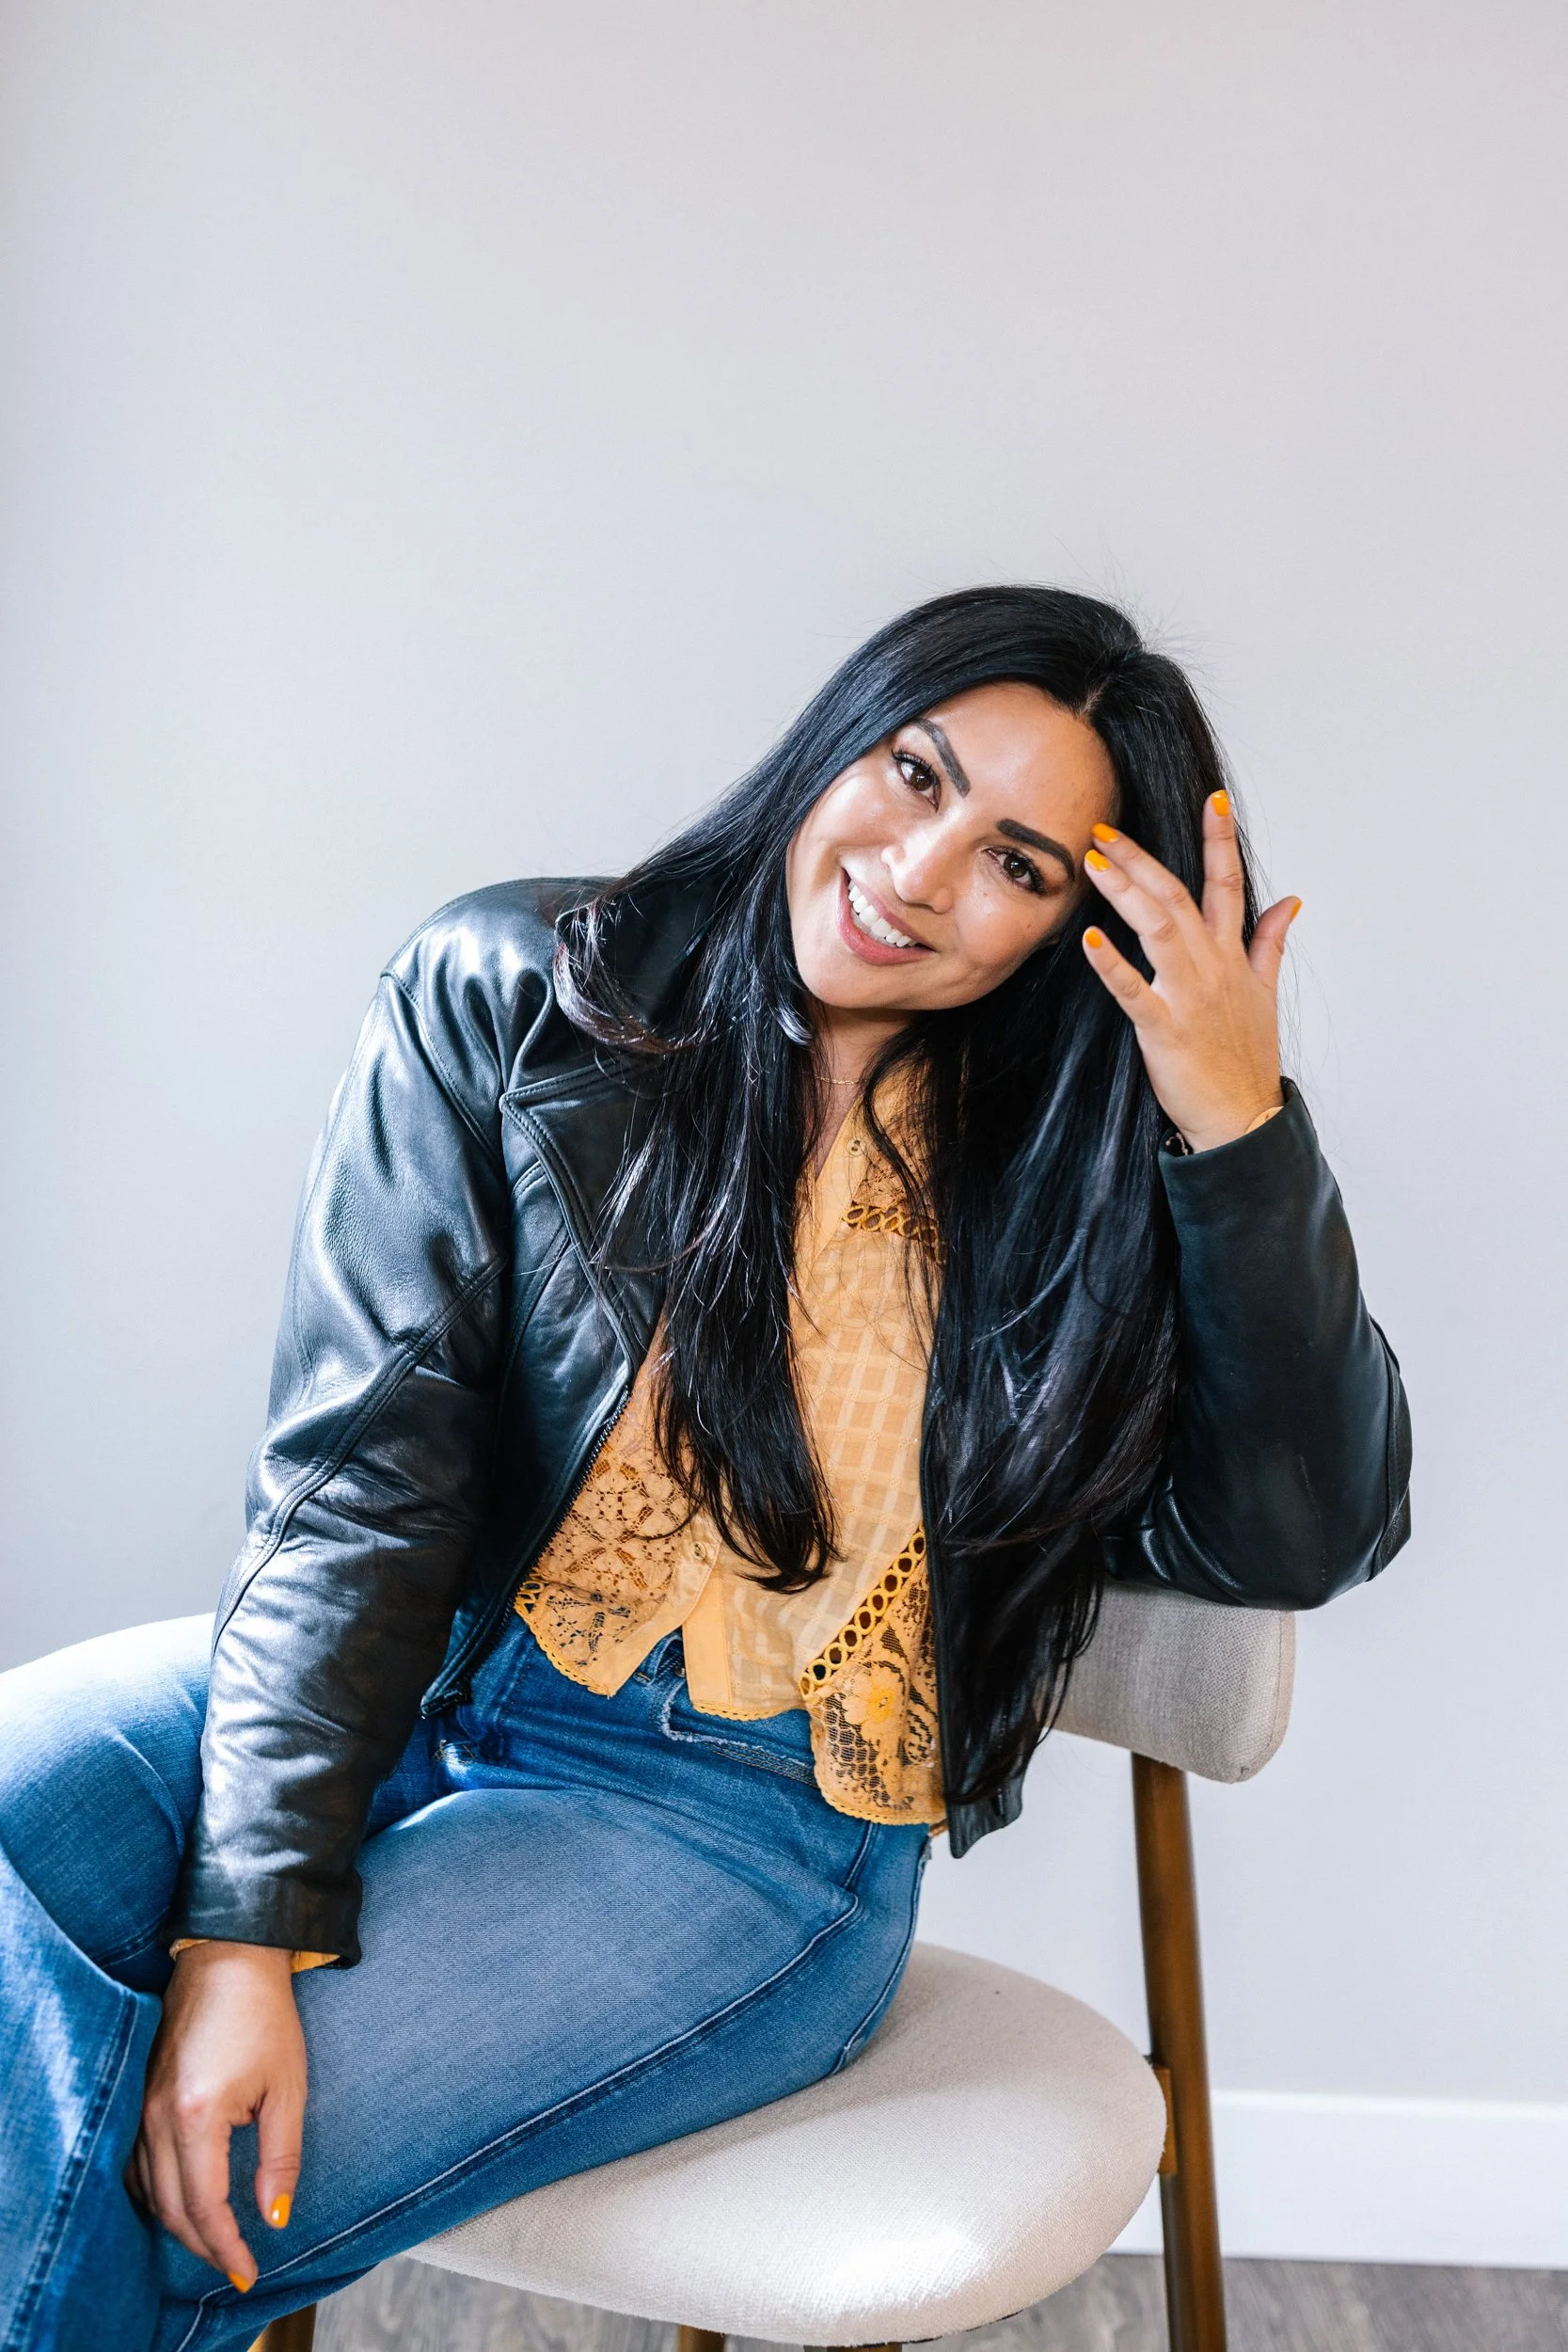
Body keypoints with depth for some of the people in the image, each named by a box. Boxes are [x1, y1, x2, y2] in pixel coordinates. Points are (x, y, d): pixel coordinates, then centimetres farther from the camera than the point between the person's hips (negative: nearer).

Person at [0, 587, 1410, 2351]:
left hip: (740, 1823, -1)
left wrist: (1241, 1130, -15)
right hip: (398, 1691, 2)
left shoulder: (1061, 1169, 1)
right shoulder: (508, 997, -1)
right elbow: (361, 1470, -9)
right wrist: (249, 1920, -18)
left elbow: (1303, 1539, -6)